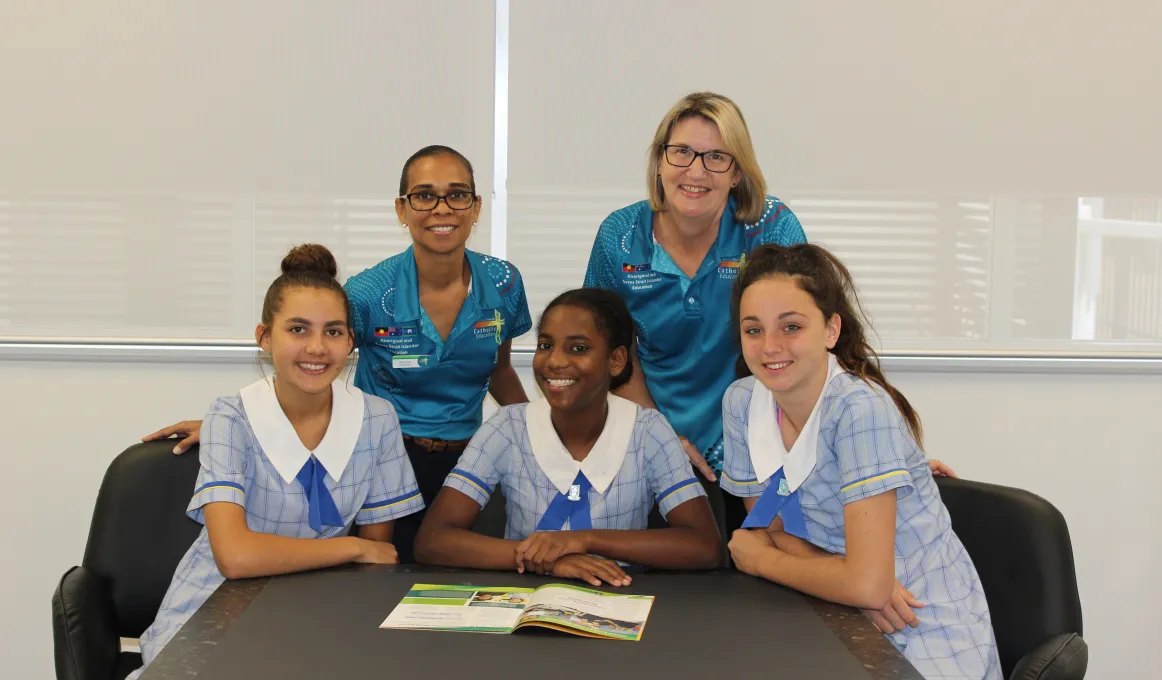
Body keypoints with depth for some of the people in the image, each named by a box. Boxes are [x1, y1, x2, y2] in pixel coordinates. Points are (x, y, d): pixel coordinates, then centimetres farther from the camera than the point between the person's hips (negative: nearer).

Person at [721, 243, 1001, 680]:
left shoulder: (861, 408, -22)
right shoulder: (741, 403, -5)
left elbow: (867, 584, -26)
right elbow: (770, 527, 2)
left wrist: (758, 559, -10)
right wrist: (851, 584, -16)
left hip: (926, 633, -5)